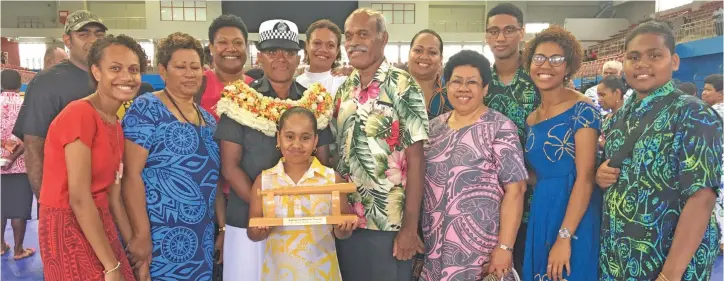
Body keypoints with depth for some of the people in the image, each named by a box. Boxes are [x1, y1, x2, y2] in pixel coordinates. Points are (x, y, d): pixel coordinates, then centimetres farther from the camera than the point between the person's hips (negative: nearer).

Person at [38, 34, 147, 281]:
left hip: (100, 225, 8)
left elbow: (113, 198, 8)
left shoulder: (116, 125, 8)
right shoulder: (80, 114, -18)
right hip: (68, 226, -8)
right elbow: (79, 198, -22)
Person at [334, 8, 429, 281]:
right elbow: (338, 153, 11)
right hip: (346, 221, 5)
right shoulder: (344, 90, 7)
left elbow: (416, 159, -12)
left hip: (389, 224, -5)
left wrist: (410, 226, -14)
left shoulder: (403, 86, -9)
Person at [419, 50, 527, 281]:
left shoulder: (500, 128, -7)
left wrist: (504, 247, -17)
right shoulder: (434, 126, 8)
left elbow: (514, 189, -12)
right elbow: (418, 181, 13)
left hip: (479, 246, -5)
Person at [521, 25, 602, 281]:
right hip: (539, 215, 6)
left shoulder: (582, 110, -11)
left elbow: (585, 177, -17)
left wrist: (564, 236, -21)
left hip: (574, 216, -6)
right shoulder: (531, 120, 9)